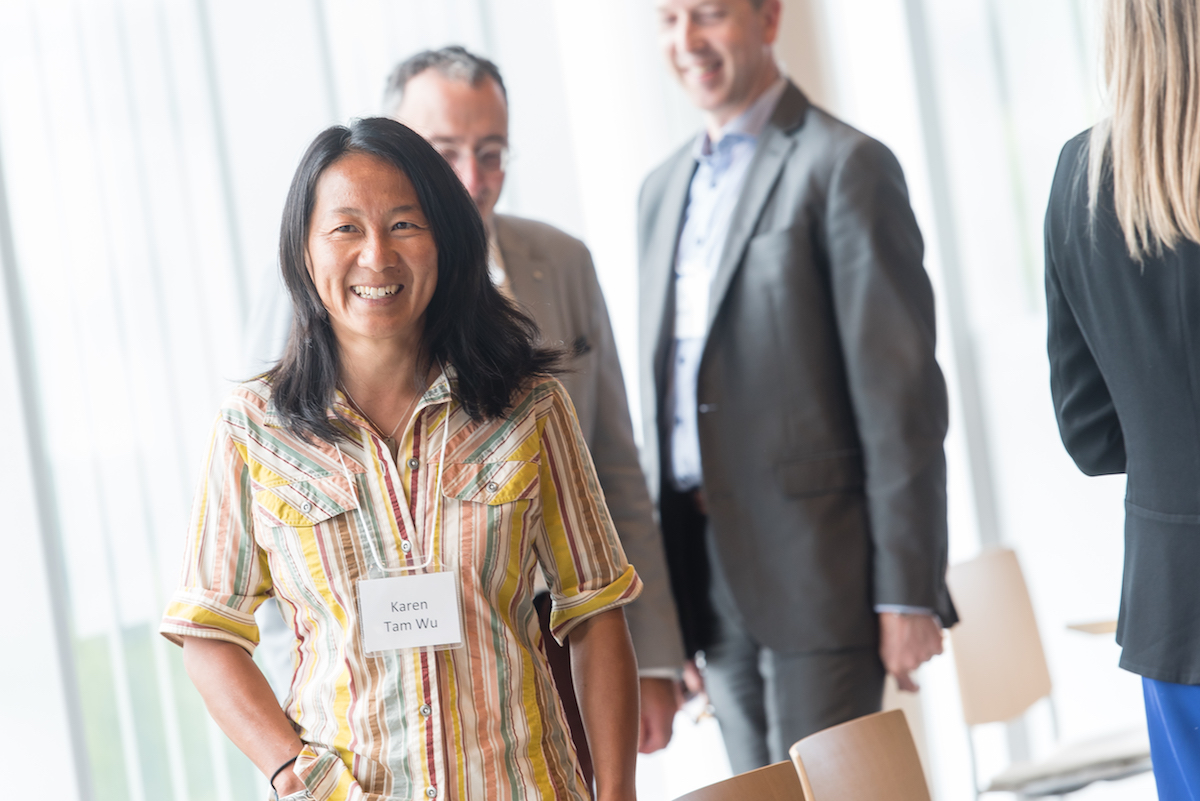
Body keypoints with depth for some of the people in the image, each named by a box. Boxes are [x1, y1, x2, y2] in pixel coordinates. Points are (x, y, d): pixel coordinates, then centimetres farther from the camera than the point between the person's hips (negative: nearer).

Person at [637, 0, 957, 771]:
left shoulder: (845, 166, -7)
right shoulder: (664, 189, 16)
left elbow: (901, 392, -11)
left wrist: (906, 593, -14)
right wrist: (666, 599, 15)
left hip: (817, 569, -7)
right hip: (711, 578, 7)